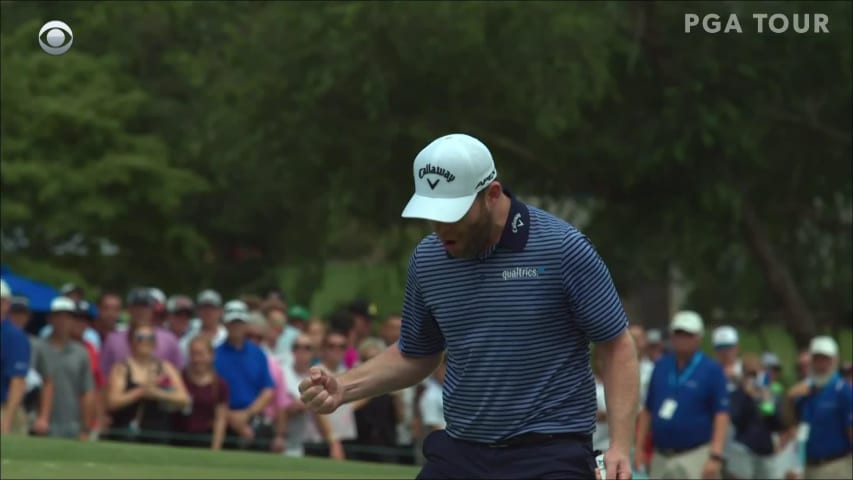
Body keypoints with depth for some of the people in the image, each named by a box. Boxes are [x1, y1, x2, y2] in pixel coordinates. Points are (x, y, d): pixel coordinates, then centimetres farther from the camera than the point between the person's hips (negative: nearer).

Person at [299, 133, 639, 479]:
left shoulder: (563, 249, -11)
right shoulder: (426, 259, 4)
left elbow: (618, 346, -5)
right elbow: (414, 356, 19)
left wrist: (620, 445, -15)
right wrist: (344, 388, 3)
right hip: (460, 452, 5)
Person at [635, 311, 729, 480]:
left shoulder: (711, 370, -3)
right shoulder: (661, 367, 12)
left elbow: (721, 415, -9)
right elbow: (647, 410, 16)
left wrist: (715, 457, -18)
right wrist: (639, 449, 10)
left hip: (695, 459, -6)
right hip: (660, 458, 6)